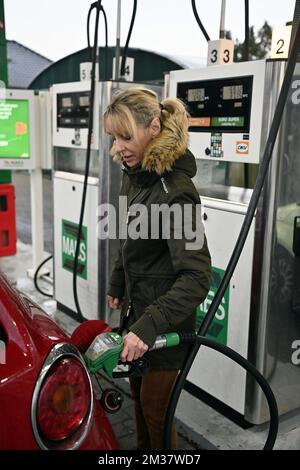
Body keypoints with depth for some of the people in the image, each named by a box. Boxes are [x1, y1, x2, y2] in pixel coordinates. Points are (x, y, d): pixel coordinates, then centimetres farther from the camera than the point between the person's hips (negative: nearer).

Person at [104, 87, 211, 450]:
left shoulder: (174, 191, -27)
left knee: (155, 408, 9)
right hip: (136, 305, 8)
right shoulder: (134, 174, -1)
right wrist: (117, 287, 20)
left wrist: (149, 325, -37)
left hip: (165, 318, -8)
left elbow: (198, 277, -31)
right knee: (138, 394, 23)